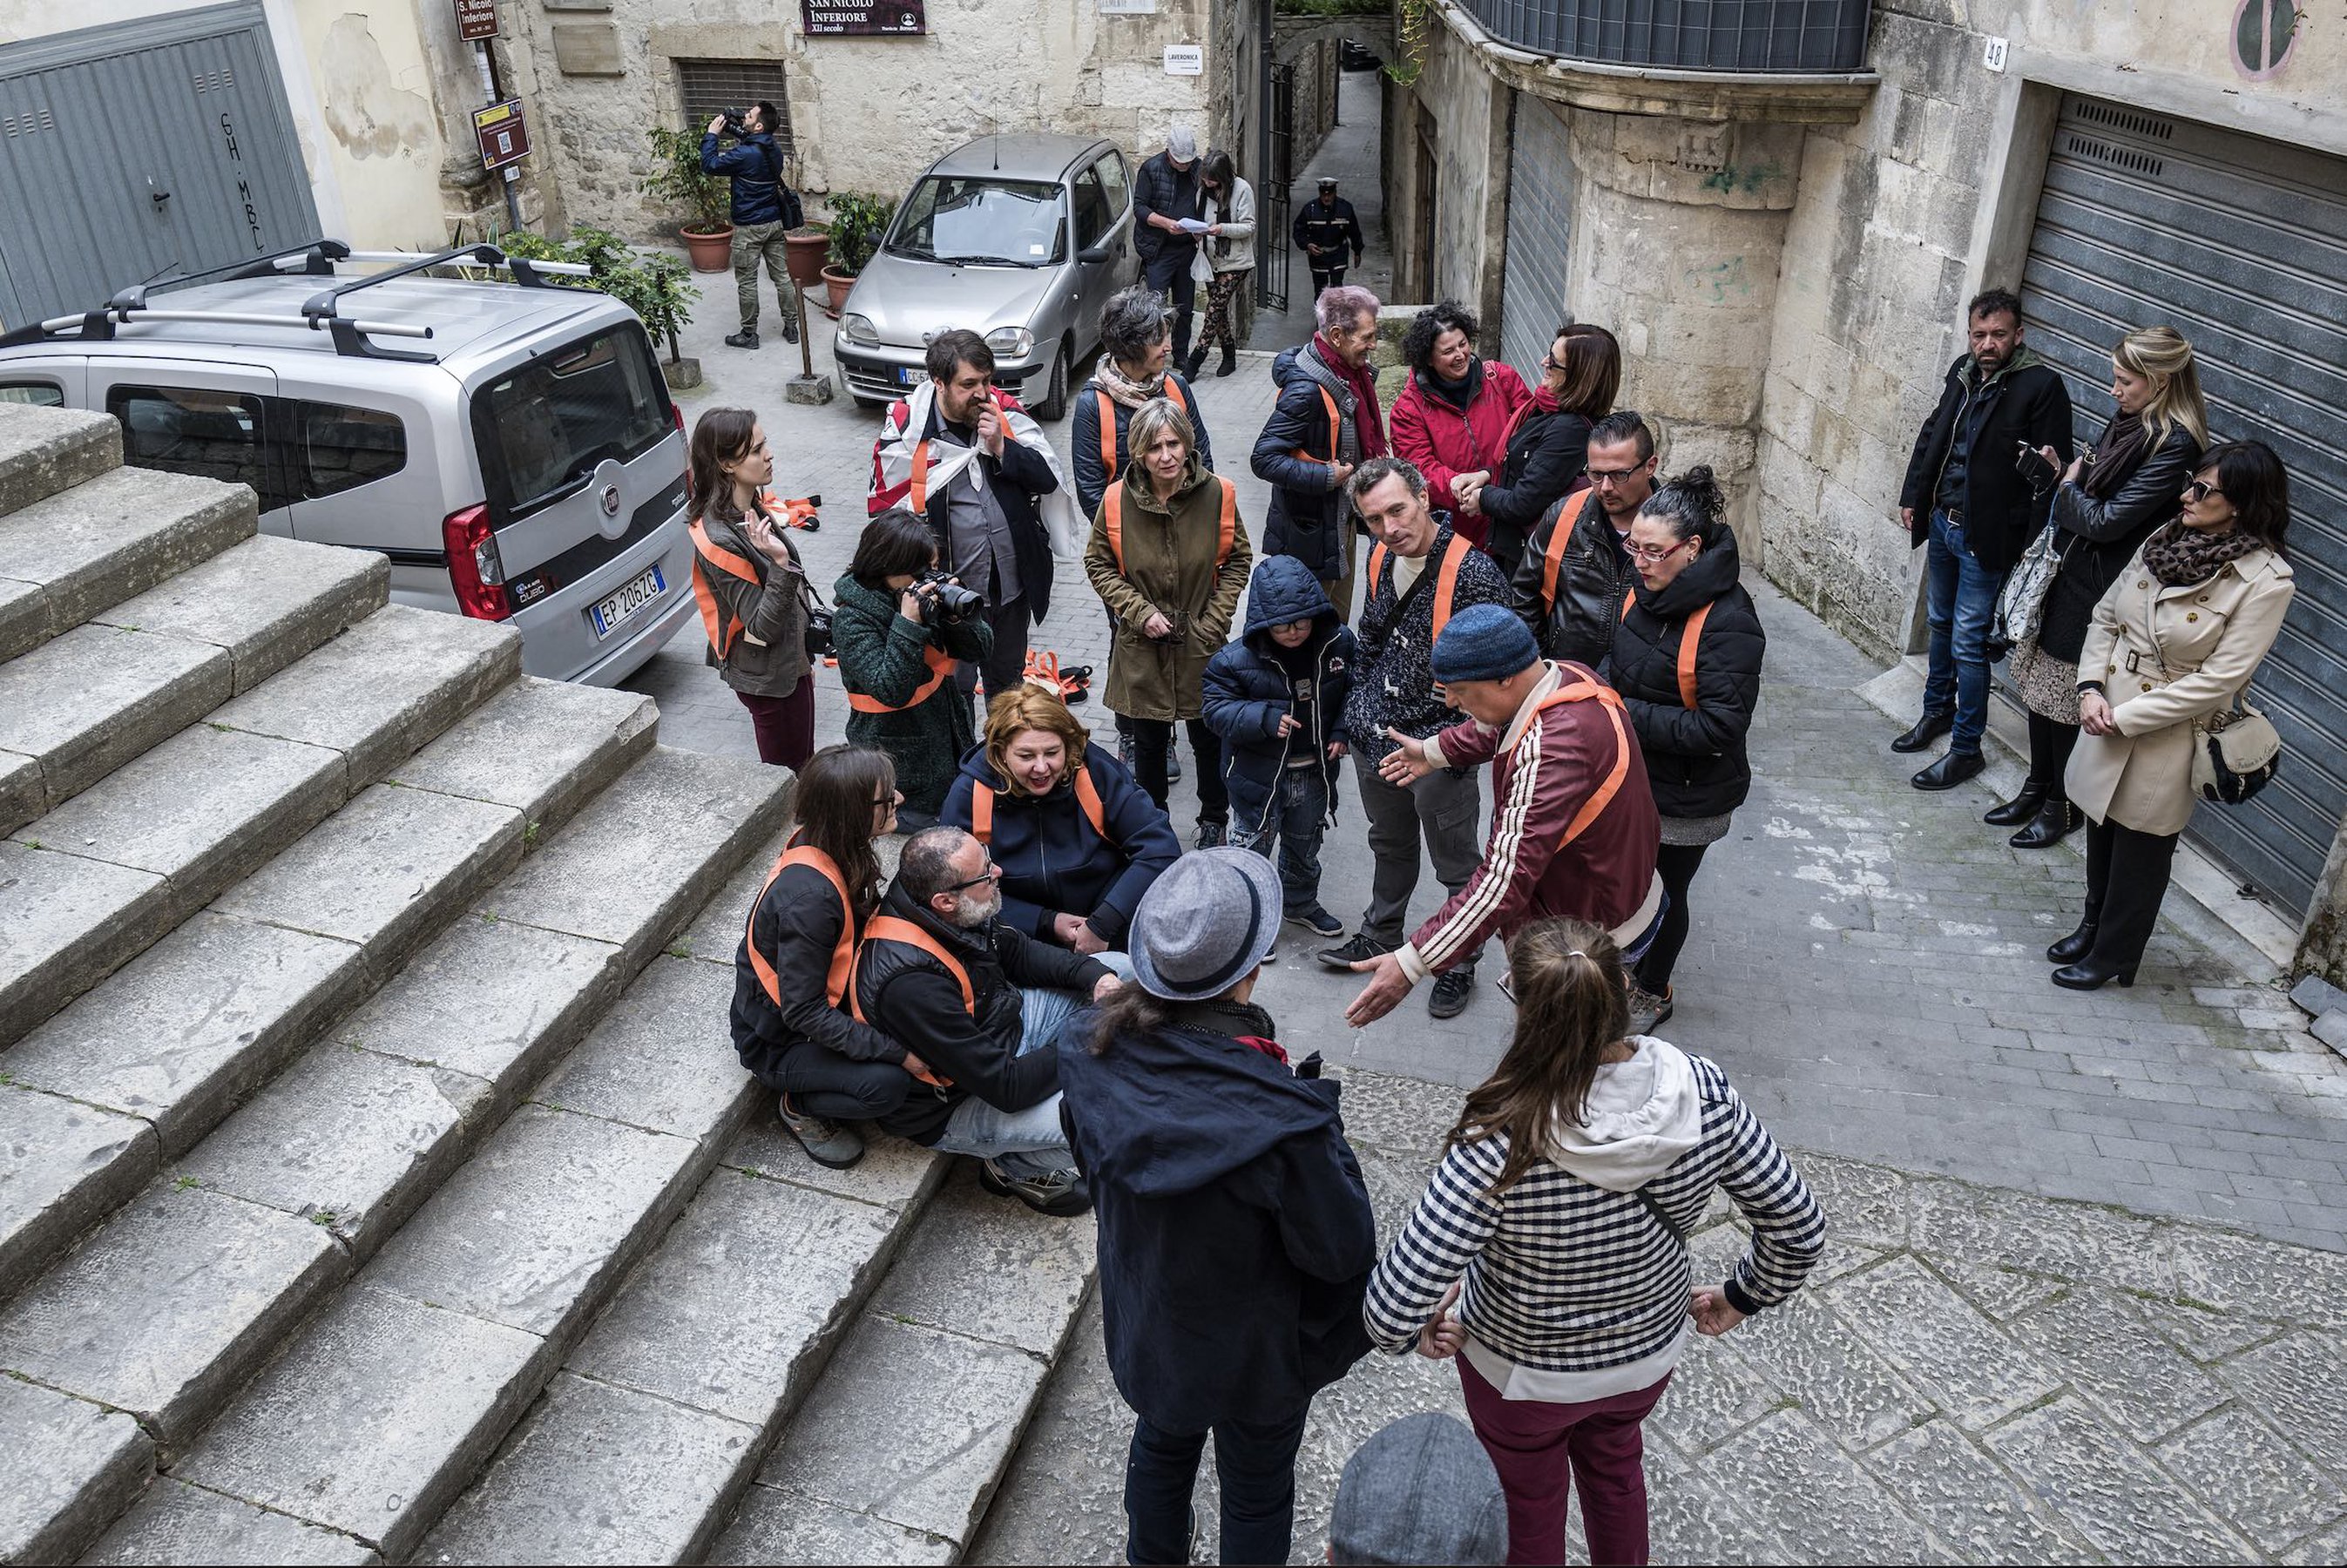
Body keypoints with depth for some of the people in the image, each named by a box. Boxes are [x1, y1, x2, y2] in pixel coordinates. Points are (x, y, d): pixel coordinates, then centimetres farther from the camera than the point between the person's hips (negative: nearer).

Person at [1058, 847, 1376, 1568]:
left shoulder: (1091, 1051, -23)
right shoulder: (1275, 1116, -40)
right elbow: (1340, 1249, -24)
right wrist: (1320, 1115, -16)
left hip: (1142, 1319, 5)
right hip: (1253, 1348, -5)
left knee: (1163, 1440, 34)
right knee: (1256, 1492, 24)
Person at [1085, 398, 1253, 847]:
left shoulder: (1217, 495, -11)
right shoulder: (1117, 502, -12)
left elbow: (1239, 559, 1)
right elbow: (1098, 563, 0)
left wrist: (1214, 618, -8)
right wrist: (1139, 611, -11)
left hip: (1203, 643, 0)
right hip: (1142, 645, 0)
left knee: (1208, 738, 15)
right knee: (1149, 740, 15)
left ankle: (1214, 819, 39)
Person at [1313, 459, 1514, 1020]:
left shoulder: (1473, 572, -23)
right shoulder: (1382, 560, 1)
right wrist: (1355, 716, 13)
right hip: (1375, 742, 7)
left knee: (1458, 868, 12)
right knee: (1390, 846, 27)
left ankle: (1460, 964, 31)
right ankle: (1380, 938, 47)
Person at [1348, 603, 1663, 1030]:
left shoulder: (1552, 747, -37)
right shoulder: (1570, 676, -7)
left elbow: (1508, 878, -41)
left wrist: (1411, 963, -41)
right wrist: (1435, 751, 17)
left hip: (1597, 936, -9)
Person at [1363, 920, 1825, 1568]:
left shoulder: (1500, 1149, -40)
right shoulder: (1705, 1094, -28)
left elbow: (1391, 1314, -36)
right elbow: (1800, 1229, -14)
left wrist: (1418, 1331, -13)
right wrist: (1743, 1296, 5)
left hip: (1522, 1370, -3)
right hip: (1650, 1351, 4)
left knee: (1529, 1498, 29)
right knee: (1613, 1461, 36)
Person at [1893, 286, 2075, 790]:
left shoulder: (2042, 385, -16)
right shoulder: (1964, 370, 4)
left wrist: (2032, 548, -20)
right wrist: (1912, 497, 14)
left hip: (1986, 536, -7)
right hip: (1942, 521, 7)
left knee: (1968, 643, -3)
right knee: (1941, 622, 22)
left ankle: (1966, 748, 10)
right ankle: (1938, 710, 42)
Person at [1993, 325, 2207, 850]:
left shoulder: (2176, 445, -19)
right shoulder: (2129, 421, 6)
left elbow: (2106, 521, -20)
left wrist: (2068, 487, -6)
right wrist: (2064, 471, 0)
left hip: (2097, 587, -8)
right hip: (2064, 570, 8)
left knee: (2066, 698, 3)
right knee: (2039, 685, 16)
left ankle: (2062, 807, 20)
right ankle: (2037, 788, 32)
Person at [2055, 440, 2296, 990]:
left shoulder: (2266, 582, -18)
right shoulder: (2167, 540, 0)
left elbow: (2218, 680, -20)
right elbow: (2105, 616, 7)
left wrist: (2124, 718, -19)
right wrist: (2091, 688, -8)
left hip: (2168, 737, -6)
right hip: (2107, 713, 6)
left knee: (2139, 852, 11)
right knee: (2100, 832, 21)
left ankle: (2113, 956, 29)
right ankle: (2092, 927, 43)